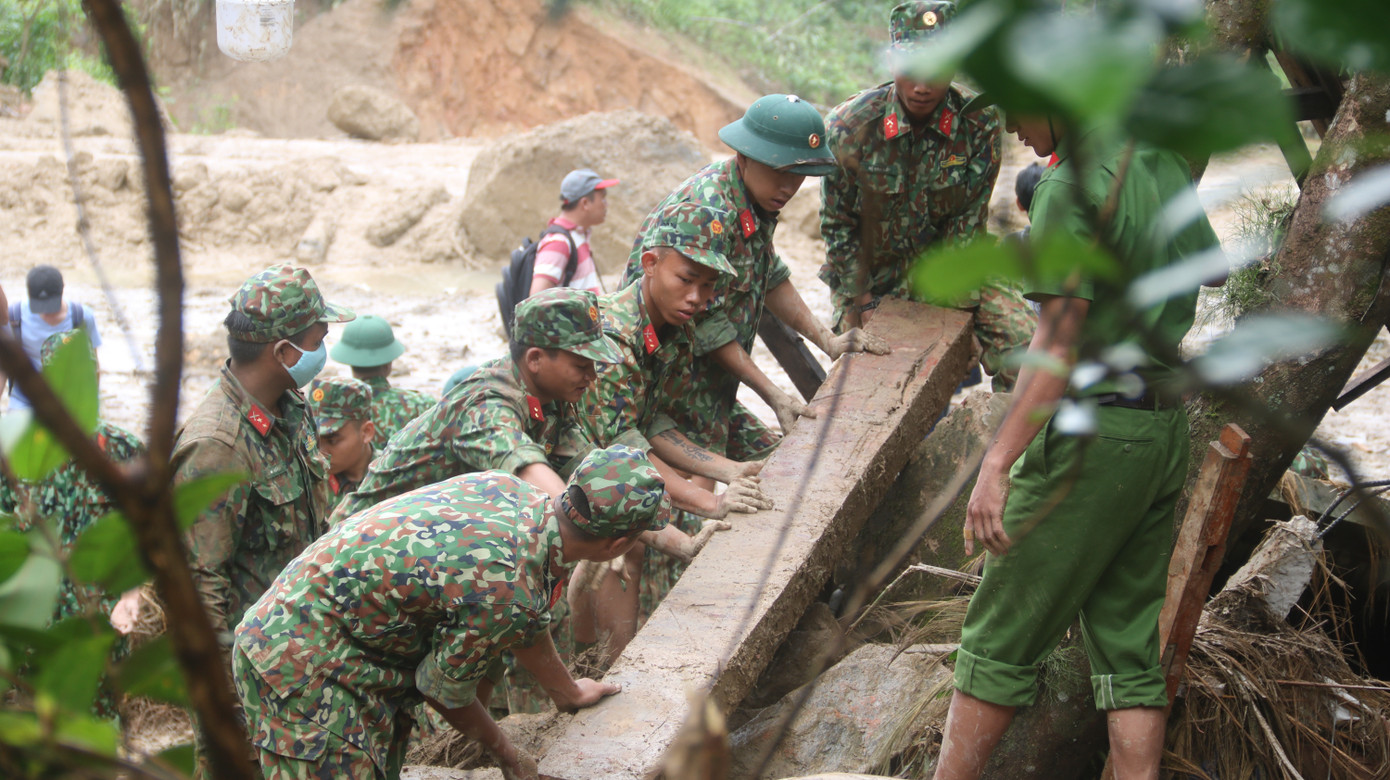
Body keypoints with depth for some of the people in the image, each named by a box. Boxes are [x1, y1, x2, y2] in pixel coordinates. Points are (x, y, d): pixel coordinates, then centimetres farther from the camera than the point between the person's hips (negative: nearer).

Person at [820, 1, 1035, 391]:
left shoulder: (979, 122, -17)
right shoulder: (849, 126, -18)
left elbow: (967, 222, -11)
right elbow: (838, 227, -7)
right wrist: (865, 304, -8)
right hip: (870, 275, 0)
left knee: (1023, 341, -19)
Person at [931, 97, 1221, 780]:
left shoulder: (1073, 188, -15)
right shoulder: (1163, 166, 10)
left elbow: (1058, 343, -23)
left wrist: (997, 462, -26)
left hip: (1092, 431, -8)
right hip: (1166, 429, 8)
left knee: (1002, 638, 1)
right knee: (1130, 641, 11)